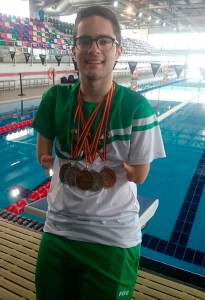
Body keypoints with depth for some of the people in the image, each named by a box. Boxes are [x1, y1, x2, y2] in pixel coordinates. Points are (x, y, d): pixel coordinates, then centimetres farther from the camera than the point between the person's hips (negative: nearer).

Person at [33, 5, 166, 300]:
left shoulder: (136, 107, -16)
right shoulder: (55, 98, -7)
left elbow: (138, 175, -10)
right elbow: (44, 157, 0)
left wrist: (72, 164, -11)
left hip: (114, 240, -3)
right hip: (58, 231, 4)